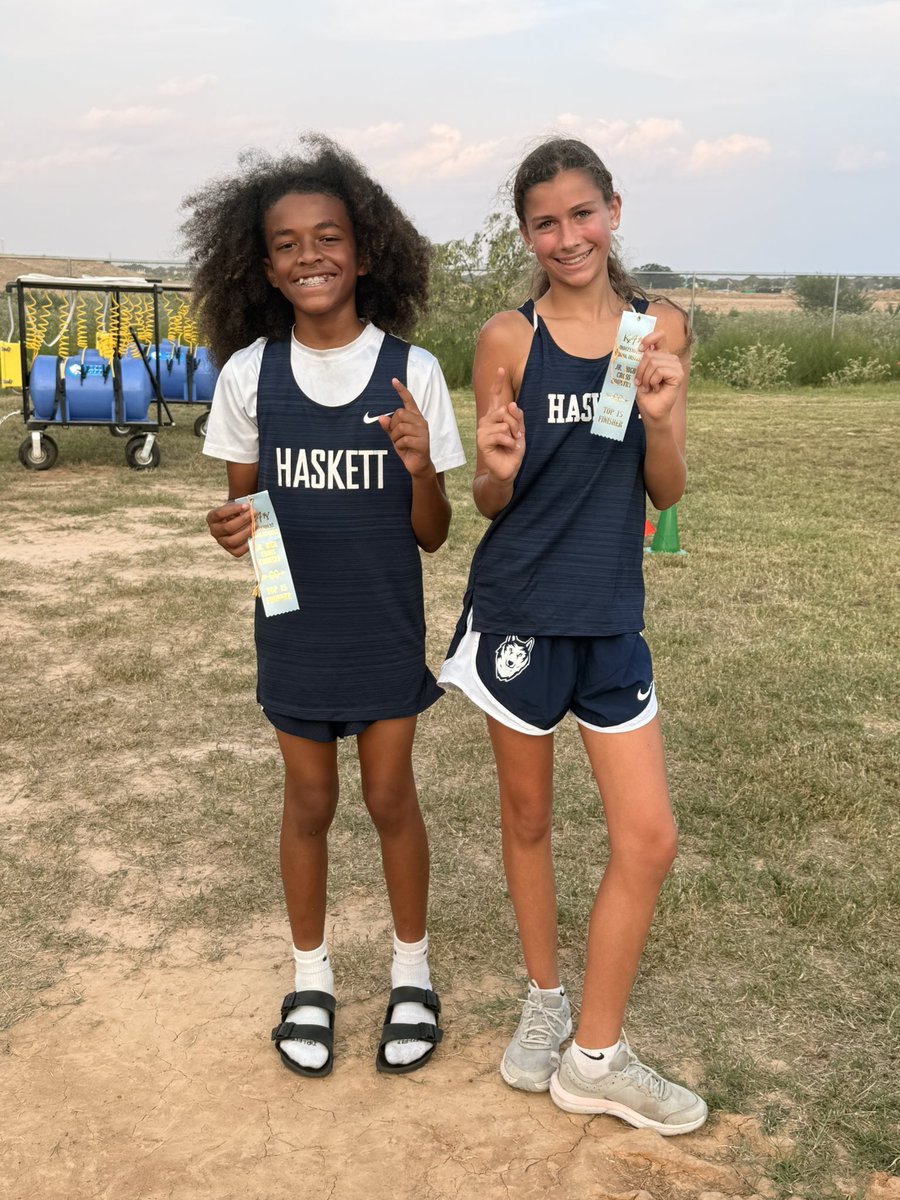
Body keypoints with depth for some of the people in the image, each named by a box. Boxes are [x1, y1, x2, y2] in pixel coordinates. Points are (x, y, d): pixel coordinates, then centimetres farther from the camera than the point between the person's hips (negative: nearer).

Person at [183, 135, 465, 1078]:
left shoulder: (410, 372, -9)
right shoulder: (248, 374, -6)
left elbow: (432, 535, -6)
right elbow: (246, 503, 5)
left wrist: (422, 467, -26)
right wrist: (232, 530, -18)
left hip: (385, 627, -1)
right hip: (294, 627, 1)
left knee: (390, 796, 11)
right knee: (308, 801, 14)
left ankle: (411, 972, 35)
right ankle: (310, 977, 36)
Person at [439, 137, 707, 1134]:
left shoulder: (659, 328, 2)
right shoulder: (508, 338, -6)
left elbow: (666, 490, 3)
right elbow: (488, 502, -1)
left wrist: (660, 417, -17)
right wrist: (497, 470, -23)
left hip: (612, 614, 2)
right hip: (519, 610, -2)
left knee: (649, 838, 2)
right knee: (527, 816, 14)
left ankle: (595, 1058, 19)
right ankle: (544, 999, 38)